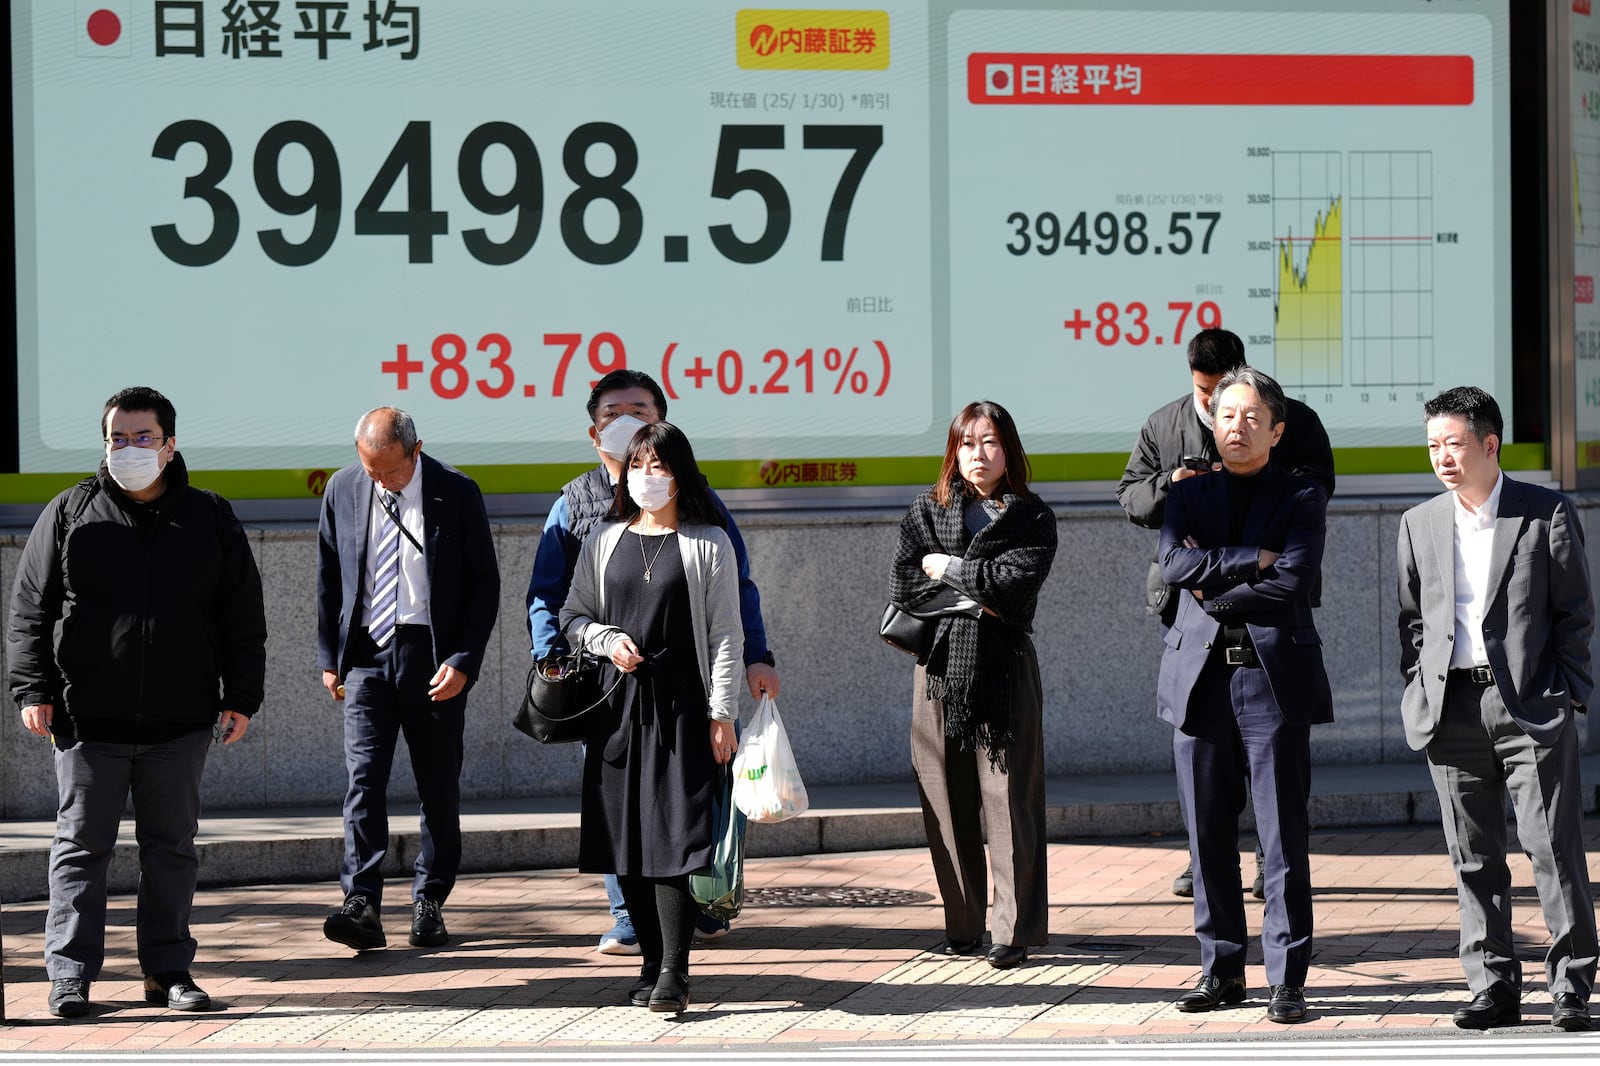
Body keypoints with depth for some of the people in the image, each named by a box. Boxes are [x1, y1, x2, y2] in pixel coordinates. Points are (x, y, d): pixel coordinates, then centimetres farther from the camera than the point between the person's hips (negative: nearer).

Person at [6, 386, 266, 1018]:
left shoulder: (210, 519, 8)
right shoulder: (71, 513, 4)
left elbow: (243, 617, 10)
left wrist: (241, 699, 4)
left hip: (181, 722, 2)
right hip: (88, 718, -1)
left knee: (172, 847, 7)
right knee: (81, 843, -1)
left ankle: (168, 970, 15)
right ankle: (70, 973, 3)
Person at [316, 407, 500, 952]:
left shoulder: (456, 493, -5)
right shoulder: (342, 490, 3)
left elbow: (485, 583, -2)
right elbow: (328, 578, 12)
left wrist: (463, 660, -10)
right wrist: (329, 656, 7)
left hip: (435, 655, -1)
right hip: (366, 650, 1)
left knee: (438, 784, 5)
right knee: (363, 777, -10)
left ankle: (429, 905, 14)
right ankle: (362, 906, -16)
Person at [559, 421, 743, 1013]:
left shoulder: (709, 543, 3)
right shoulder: (605, 541, 12)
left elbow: (725, 634, 0)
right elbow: (573, 615, 18)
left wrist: (721, 712, -6)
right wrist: (607, 639, -4)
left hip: (682, 708, -4)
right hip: (618, 707, 4)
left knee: (675, 834, -11)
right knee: (626, 839, 3)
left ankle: (674, 972, -13)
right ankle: (652, 964, 12)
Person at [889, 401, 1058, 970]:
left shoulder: (1033, 518, 6)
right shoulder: (927, 511, 12)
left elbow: (1016, 580, -10)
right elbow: (902, 586, 0)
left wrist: (949, 569, -4)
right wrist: (976, 593, -7)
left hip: (1004, 666, -2)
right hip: (940, 664, 2)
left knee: (1008, 796, -6)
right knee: (947, 800, 3)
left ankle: (1014, 930, -5)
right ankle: (962, 926, 10)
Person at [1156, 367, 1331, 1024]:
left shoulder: (1302, 498, 6)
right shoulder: (1188, 496, 15)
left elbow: (1292, 581, -9)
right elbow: (1173, 563, -4)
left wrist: (1214, 588, -4)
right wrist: (1252, 560, -8)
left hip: (1274, 679, -3)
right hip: (1200, 679, 3)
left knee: (1283, 838, -4)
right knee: (1209, 838, 5)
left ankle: (1288, 980, 0)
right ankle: (1221, 970, 13)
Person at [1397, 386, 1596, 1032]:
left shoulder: (1548, 515, 2)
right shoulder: (1420, 525, 13)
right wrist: (1419, 695, 6)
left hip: (1531, 706, -4)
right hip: (1452, 707, 4)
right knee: (1474, 857, 5)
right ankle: (1494, 987, 11)